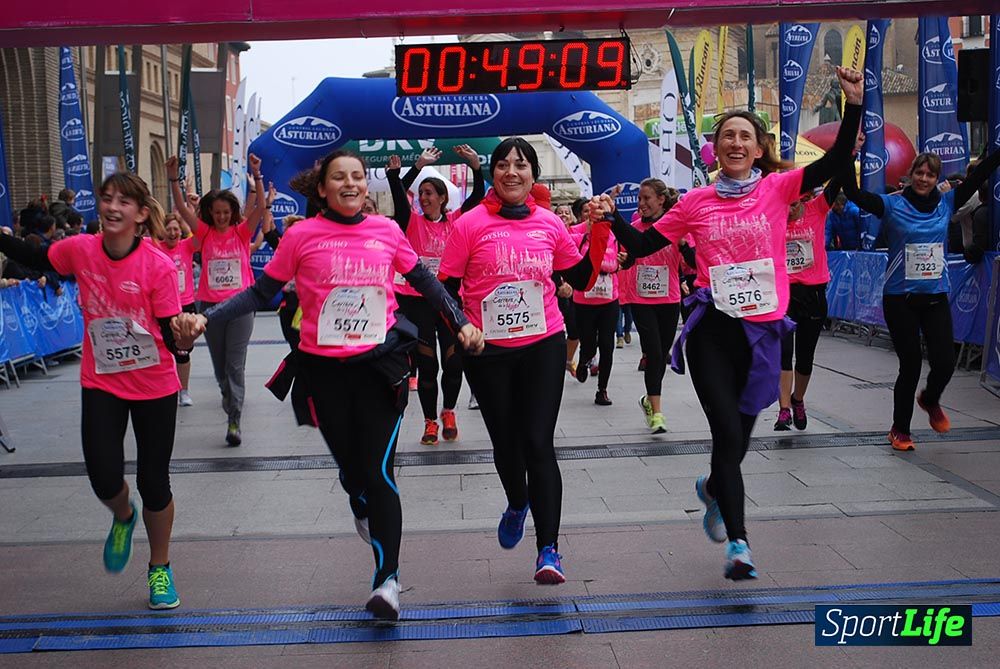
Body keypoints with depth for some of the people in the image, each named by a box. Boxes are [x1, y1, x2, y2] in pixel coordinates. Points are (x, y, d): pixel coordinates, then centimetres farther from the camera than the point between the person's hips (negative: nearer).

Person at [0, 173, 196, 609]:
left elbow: (171, 330, -16)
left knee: (153, 482, 5)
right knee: (105, 479, -9)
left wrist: (184, 342, -38)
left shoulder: (159, 266, -18)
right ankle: (123, 518, 31)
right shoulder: (80, 250, -8)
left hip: (154, 386, -2)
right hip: (101, 382, 2)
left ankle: (160, 568, 30)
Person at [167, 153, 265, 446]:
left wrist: (256, 176, -23)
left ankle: (234, 420, -7)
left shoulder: (242, 232, 1)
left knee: (235, 363, -7)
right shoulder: (205, 233, 4)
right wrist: (174, 180, -18)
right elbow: (183, 209, -6)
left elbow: (260, 207, -11)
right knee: (219, 364, 14)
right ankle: (229, 397, 38)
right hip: (210, 305, 3)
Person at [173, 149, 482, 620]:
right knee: (349, 466, 13)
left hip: (380, 364, 0)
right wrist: (206, 319, -10)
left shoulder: (387, 231, 2)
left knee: (378, 471, -9)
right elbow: (262, 292, 1)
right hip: (325, 369, 0)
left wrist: (461, 323, 10)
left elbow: (425, 281, 14)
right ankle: (363, 509, 50)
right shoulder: (302, 236, -2)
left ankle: (387, 579, -3)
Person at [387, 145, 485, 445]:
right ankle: (430, 422, 18)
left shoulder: (454, 221, 4)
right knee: (426, 365, 4)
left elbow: (478, 195, -5)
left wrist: (476, 165, -19)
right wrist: (419, 165, -25)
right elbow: (398, 195, -15)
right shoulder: (412, 221, 1)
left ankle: (448, 412, 26)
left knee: (454, 362, 0)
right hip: (417, 301, -1)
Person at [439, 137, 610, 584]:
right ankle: (517, 504, 46)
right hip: (488, 351, 0)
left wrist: (600, 230, 2)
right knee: (505, 441, 13)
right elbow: (446, 287, -1)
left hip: (544, 346, 0)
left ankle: (548, 550, -4)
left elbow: (582, 279, 12)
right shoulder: (472, 224, -4)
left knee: (538, 443, -7)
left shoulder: (549, 224, 4)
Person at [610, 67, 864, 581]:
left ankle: (713, 489, 46)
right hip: (711, 330, -1)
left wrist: (854, 105, -16)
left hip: (762, 331, 1)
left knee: (738, 437, 12)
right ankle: (738, 542, -3)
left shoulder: (777, 188, 4)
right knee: (728, 433, -10)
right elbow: (642, 246, 10)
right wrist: (611, 217, -4)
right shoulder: (697, 202, 6)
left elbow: (834, 163, -7)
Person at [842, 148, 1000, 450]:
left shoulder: (946, 203, 6)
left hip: (936, 298, 3)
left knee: (945, 362, -3)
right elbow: (854, 193, -17)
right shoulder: (892, 205, -4)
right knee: (910, 366, 1)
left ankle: (930, 400, 33)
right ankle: (899, 430, 21)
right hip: (900, 299, -3)